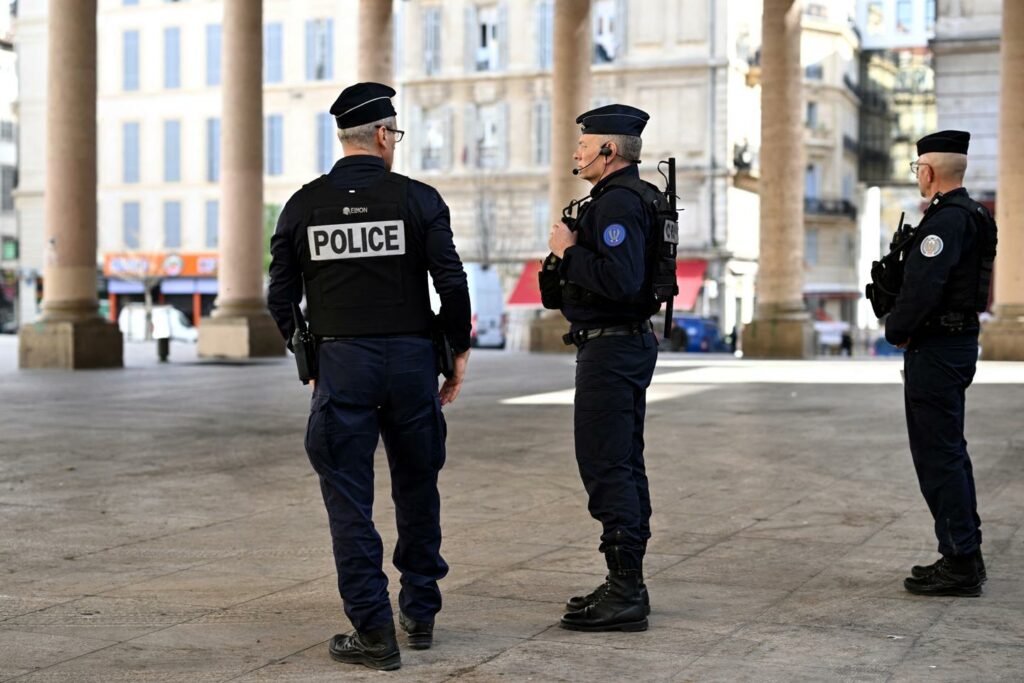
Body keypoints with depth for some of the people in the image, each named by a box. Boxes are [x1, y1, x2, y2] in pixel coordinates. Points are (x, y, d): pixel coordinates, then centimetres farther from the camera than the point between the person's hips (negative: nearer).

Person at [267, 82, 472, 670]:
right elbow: (453, 284, -7)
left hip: (340, 363, 0)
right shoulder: (420, 199, -3)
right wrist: (460, 351, 6)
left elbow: (281, 299, 4)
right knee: (417, 489, 16)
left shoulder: (304, 205, 2)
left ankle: (374, 632, 1)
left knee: (349, 499, 3)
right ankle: (420, 613, 25)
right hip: (411, 358, 0)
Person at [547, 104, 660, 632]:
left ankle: (625, 594, -7)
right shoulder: (637, 196, 16)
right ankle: (627, 584, 20)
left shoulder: (617, 201, -17)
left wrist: (568, 252, -18)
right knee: (624, 465, 13)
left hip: (610, 347, -11)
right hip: (631, 344, 11)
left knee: (606, 468, -9)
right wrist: (574, 252, 13)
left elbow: (621, 279, -29)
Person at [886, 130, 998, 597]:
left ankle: (960, 565, -3)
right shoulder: (971, 216, 15)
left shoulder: (948, 219, -18)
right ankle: (965, 556, 23)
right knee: (948, 452, 16)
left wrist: (896, 331, -11)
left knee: (938, 455, -6)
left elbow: (923, 286, -24)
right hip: (957, 343, 11)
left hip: (935, 349, -11)